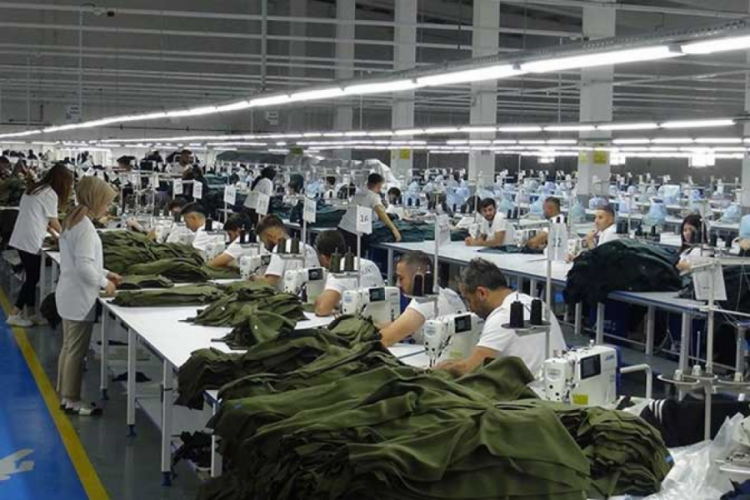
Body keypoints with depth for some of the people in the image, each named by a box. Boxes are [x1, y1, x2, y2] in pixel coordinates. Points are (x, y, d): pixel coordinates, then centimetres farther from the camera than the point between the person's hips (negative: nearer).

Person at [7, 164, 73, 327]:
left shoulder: (35, 189, 17)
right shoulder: (50, 193, -11)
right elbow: (53, 221, -5)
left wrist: (54, 234, 18)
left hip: (21, 239, 9)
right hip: (30, 241, -9)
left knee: (31, 277, 14)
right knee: (33, 278, 0)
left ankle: (30, 313, 18)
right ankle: (15, 315, 3)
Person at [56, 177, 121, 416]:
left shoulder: (73, 221, 10)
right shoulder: (85, 226, -21)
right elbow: (84, 267, -26)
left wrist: (105, 273, 12)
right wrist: (104, 283, -14)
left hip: (70, 296, 10)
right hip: (79, 298, -10)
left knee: (69, 347, 17)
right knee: (77, 351, 0)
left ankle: (65, 395, 25)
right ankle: (73, 400, 8)